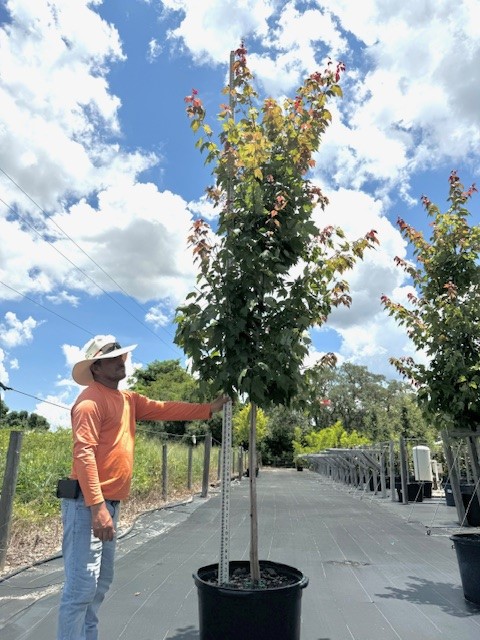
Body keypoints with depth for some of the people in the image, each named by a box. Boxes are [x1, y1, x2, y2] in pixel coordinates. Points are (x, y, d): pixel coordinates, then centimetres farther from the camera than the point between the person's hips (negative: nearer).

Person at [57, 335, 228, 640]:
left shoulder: (128, 399, 12)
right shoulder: (91, 400, -15)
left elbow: (164, 409, 11)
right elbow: (84, 454, -22)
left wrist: (210, 408, 7)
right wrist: (97, 507, -26)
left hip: (109, 503, 9)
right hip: (88, 504, -9)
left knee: (101, 582, 19)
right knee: (82, 586, -3)